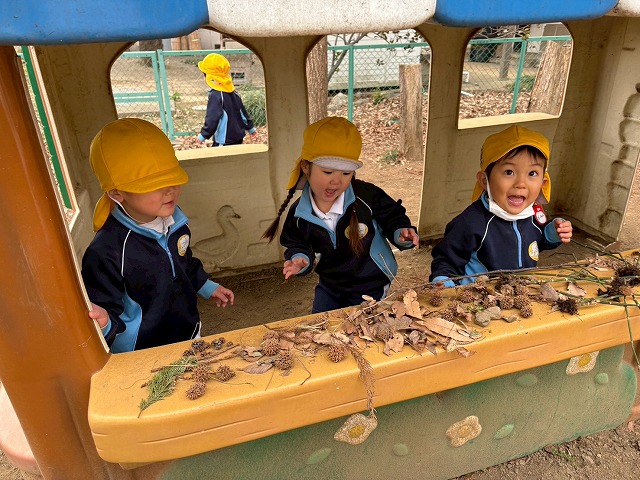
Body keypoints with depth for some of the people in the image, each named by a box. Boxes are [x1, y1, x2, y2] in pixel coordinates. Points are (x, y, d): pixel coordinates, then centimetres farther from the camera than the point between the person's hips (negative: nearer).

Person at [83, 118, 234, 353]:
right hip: (144, 357, -6)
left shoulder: (174, 222, -9)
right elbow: (104, 311, -23)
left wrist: (207, 287, 21)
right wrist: (104, 323, -44)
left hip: (190, 334, 7)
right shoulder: (105, 253, -31)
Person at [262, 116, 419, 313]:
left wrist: (401, 233, -28)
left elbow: (393, 218, -9)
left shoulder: (367, 196, -24)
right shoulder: (299, 213, -14)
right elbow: (296, 244, 0)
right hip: (329, 286, 4)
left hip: (370, 288, -3)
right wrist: (300, 258, -20)